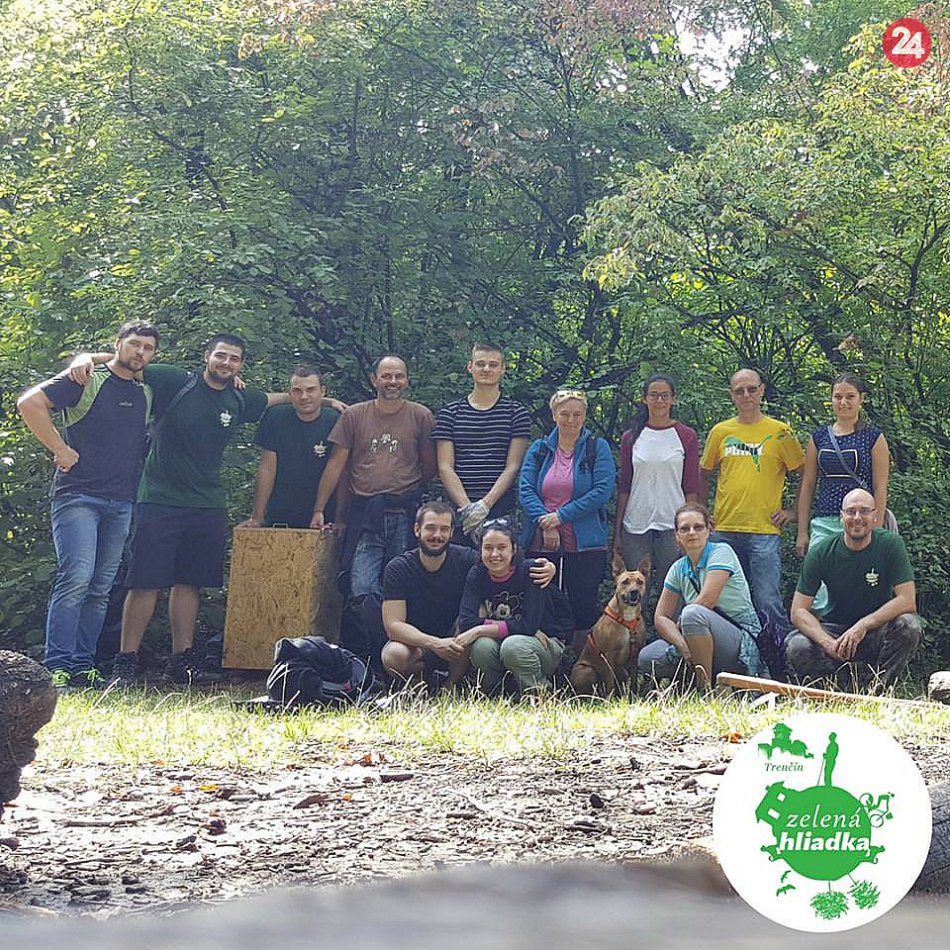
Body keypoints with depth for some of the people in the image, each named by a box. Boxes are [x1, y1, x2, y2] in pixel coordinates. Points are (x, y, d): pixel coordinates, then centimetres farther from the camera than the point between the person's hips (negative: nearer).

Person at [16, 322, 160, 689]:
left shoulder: (147, 394, 16)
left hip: (121, 504, 6)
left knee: (100, 589, 6)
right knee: (77, 577, -17)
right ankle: (56, 668, -16)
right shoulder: (87, 380, -2)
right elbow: (29, 403, -10)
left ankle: (83, 666, 11)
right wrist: (59, 449, -12)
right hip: (78, 497, -6)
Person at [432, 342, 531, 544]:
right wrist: (466, 507, -9)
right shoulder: (450, 413, 10)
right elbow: (445, 467, 4)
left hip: (501, 509, -1)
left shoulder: (516, 413, 7)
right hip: (458, 510, 1)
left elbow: (513, 467, 1)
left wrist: (486, 504, -10)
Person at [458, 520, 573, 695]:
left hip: (548, 646, -3)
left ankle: (541, 692, -9)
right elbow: (465, 622, -15)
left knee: (513, 645, -36)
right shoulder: (477, 575, -5)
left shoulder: (529, 573, -15)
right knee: (482, 646, -31)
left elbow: (529, 625, -24)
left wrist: (479, 630, -24)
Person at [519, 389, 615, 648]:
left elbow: (602, 491, -9)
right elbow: (525, 489, 1)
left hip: (585, 545, -3)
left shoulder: (598, 448, 3)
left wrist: (561, 516, -14)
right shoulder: (539, 449, 11)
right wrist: (545, 523, -15)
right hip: (541, 544, 3)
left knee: (583, 605, -1)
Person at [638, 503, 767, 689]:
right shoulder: (678, 569, 9)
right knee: (646, 659, -13)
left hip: (743, 644, -6)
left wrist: (679, 625, -4)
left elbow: (706, 601, -19)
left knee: (693, 613, -35)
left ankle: (705, 686, -22)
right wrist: (682, 644, -17)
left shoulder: (721, 552, -8)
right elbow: (660, 618, 3)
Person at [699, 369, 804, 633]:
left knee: (768, 601, -9)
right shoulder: (720, 432, 11)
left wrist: (794, 511, 2)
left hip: (765, 531, -3)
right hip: (724, 530, 3)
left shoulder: (779, 432, 3)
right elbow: (703, 475, 20)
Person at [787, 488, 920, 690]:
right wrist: (828, 643, -30)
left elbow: (907, 601, -18)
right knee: (797, 648, -29)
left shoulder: (890, 544, -11)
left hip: (876, 628, 0)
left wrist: (863, 626, -29)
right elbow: (799, 611, -12)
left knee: (908, 625, -32)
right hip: (835, 629, 0)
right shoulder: (821, 552, -10)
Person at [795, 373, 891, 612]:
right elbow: (807, 486, 13)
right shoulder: (819, 437, 12)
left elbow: (880, 488, 0)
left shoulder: (873, 437, 4)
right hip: (824, 523, 3)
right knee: (819, 596, -5)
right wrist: (802, 532, 8)